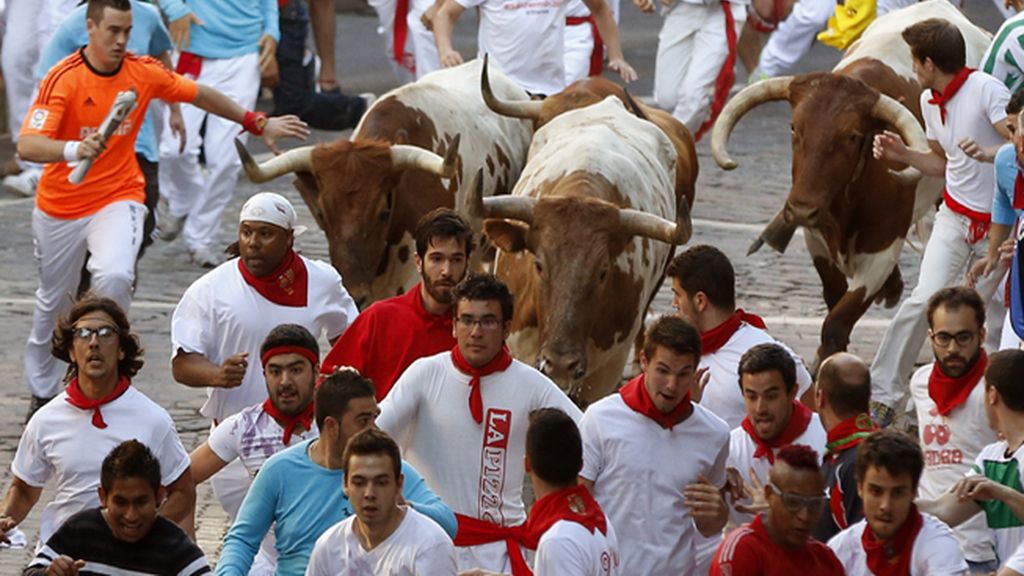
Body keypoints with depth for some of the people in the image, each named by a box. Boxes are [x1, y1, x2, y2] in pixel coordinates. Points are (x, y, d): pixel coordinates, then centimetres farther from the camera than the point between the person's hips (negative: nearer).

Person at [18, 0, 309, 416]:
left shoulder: (143, 73, -8)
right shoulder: (63, 79, -19)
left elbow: (200, 96, 10)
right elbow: (27, 146, -30)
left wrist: (258, 124, 14)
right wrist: (75, 150, -49)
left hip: (119, 198, 1)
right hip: (60, 206, -1)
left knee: (116, 276, -29)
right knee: (53, 301, 16)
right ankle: (42, 390, 40)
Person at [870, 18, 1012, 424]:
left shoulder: (987, 91, -16)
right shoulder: (929, 100, 7)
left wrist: (987, 153, -38)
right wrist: (901, 154, 6)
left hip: (1002, 222, -4)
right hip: (955, 217, 4)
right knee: (926, 299, -12)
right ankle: (883, 394, -9)